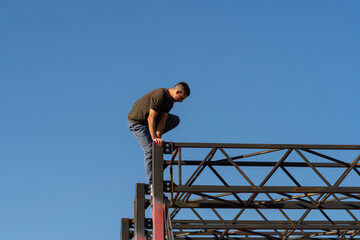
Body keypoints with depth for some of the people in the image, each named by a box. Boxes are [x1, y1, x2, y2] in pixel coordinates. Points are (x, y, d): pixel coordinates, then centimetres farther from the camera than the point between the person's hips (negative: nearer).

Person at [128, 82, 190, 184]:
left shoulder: (170, 101, -2)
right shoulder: (159, 95, -30)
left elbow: (162, 120, -7)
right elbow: (151, 118, -32)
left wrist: (158, 137, -18)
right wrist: (154, 138, -34)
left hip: (150, 119, 8)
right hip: (136, 121, -8)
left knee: (175, 120, 3)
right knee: (150, 150, -14)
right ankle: (152, 183, -9)